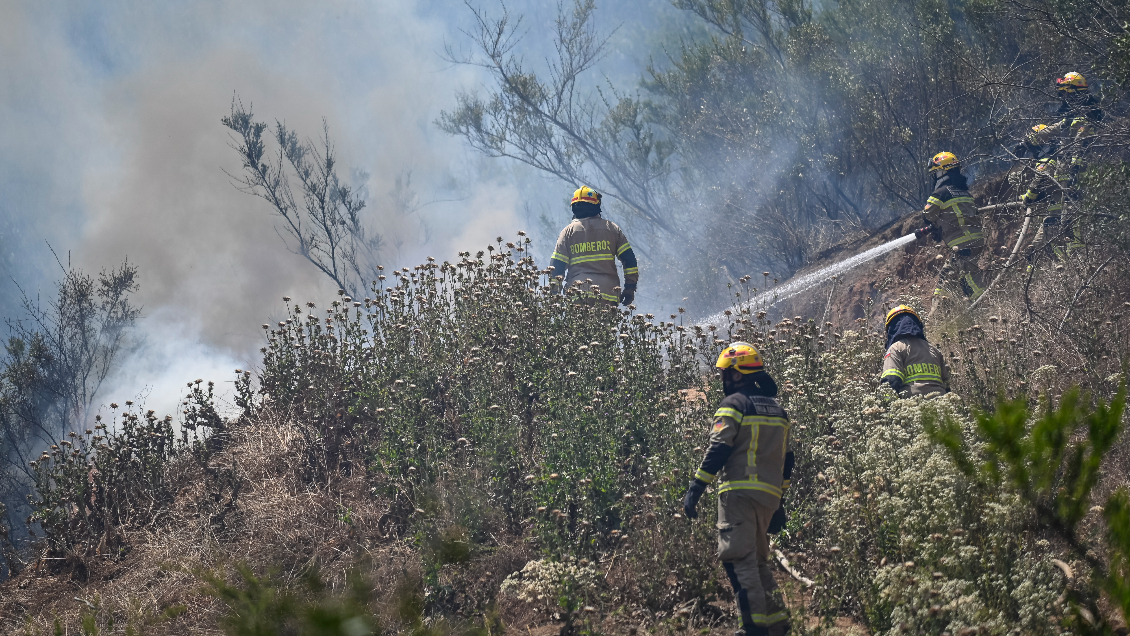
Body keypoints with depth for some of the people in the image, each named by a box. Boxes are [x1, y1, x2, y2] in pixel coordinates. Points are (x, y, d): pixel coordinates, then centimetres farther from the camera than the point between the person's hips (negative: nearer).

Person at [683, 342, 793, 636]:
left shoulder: (734, 403, -4)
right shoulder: (776, 408, 19)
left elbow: (718, 449, -14)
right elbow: (786, 460, 21)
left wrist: (696, 488, -14)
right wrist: (780, 501, 26)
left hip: (740, 492, -8)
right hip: (769, 496, 8)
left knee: (739, 559, -8)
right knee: (757, 559, 17)